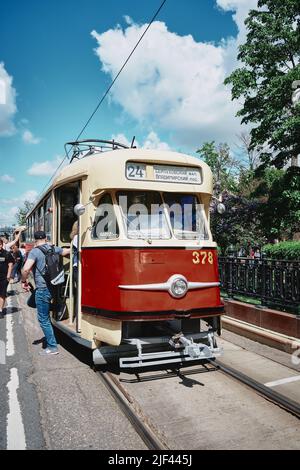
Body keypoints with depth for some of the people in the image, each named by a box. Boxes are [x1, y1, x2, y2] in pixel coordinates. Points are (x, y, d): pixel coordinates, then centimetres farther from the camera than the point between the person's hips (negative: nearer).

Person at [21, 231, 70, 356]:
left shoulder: (34, 252, -12)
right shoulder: (53, 249, 6)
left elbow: (26, 269, -25)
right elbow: (68, 251, 22)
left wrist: (24, 281, -9)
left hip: (42, 289, -7)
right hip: (53, 287, 7)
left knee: (43, 319, 3)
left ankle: (52, 347, 7)